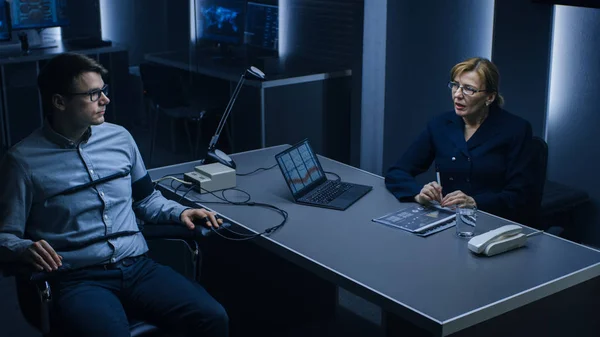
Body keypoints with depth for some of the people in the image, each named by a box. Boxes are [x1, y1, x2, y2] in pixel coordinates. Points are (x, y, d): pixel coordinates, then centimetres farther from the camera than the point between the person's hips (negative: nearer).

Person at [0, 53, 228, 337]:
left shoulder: (119, 137, 13)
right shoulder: (23, 160, -2)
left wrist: (180, 212, 7)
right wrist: (26, 249, -20)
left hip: (138, 267, 4)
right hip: (79, 279, -4)